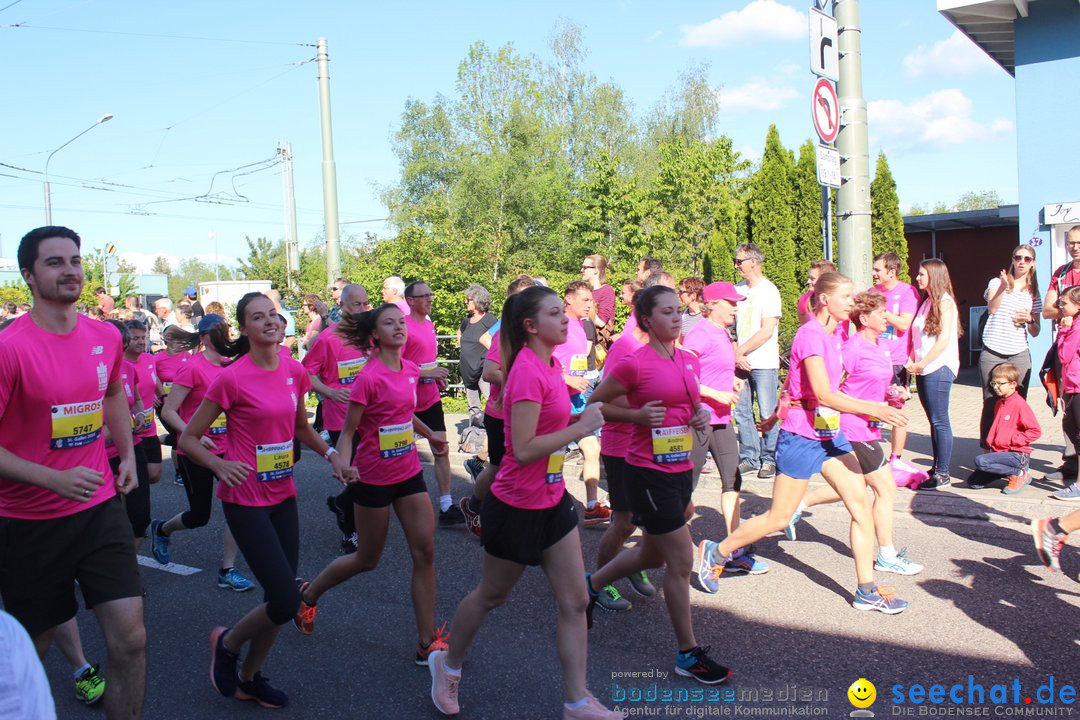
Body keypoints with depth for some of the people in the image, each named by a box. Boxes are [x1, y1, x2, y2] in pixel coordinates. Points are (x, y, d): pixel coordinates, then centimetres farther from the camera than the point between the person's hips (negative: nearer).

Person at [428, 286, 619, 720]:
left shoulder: (550, 364, 3)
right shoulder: (527, 371, -23)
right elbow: (524, 450, -27)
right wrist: (581, 429, -24)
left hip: (552, 499, 8)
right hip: (517, 506, -8)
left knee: (575, 601, 8)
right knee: (492, 596, 14)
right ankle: (448, 665, 40)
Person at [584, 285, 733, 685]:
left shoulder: (690, 360, 7)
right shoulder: (634, 363, -14)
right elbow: (595, 404, -6)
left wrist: (701, 413, 1)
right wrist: (637, 415, -18)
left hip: (681, 469, 8)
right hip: (648, 473, -8)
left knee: (651, 554, 22)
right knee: (681, 562, -1)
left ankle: (589, 584, 46)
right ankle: (688, 654, 15)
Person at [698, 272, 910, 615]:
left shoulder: (833, 334, 9)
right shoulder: (811, 334, -19)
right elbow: (824, 395, -28)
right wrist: (873, 409, -32)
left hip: (830, 433, 9)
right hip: (802, 436, -9)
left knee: (861, 504, 2)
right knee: (779, 518, 1)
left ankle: (866, 591, 11)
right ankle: (716, 552, 20)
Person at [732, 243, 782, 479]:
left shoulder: (768, 291, -6)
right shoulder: (738, 289, 11)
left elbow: (767, 331, -13)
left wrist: (740, 351, -14)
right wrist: (736, 355, -3)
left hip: (764, 363, -6)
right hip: (740, 362, 6)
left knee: (767, 414, -1)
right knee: (741, 412, 6)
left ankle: (769, 460, 11)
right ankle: (749, 458, 16)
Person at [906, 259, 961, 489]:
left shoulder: (944, 302, -6)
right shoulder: (926, 302, 18)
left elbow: (944, 340, -14)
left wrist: (921, 364, -12)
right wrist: (912, 363, 3)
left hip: (939, 368, -8)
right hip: (923, 370, 8)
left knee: (939, 421, -6)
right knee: (934, 421, 11)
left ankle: (943, 474, -3)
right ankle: (937, 468, 16)